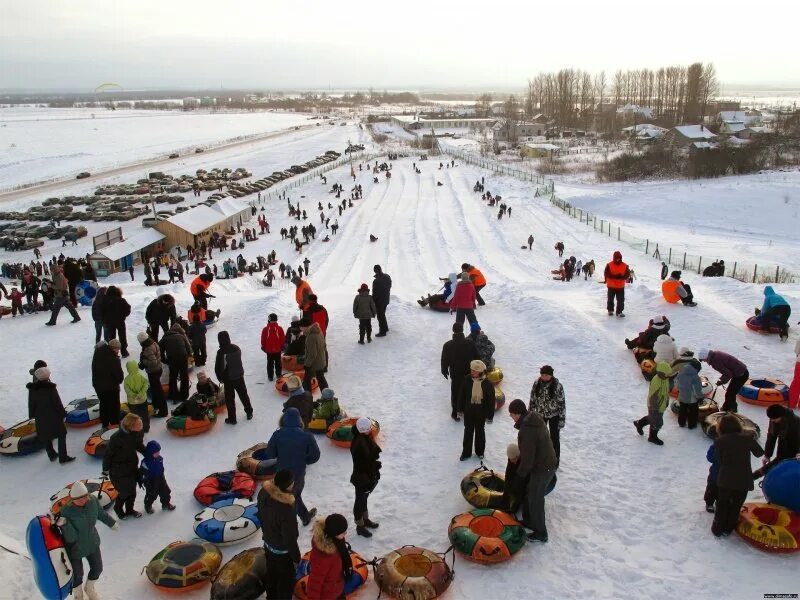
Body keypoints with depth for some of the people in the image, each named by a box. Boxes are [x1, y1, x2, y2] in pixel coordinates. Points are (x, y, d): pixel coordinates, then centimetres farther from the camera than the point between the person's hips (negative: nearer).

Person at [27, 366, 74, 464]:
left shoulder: (32, 389, -5)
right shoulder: (50, 388, -19)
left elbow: (31, 404, 5)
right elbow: (57, 403, -14)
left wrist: (32, 415, 19)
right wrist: (63, 414, -3)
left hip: (40, 418, 5)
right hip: (53, 416, -5)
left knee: (45, 437, 21)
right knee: (61, 435, 6)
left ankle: (51, 455, 34)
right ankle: (63, 458, 6)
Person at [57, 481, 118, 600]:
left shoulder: (92, 501, -21)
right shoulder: (66, 511, -33)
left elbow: (101, 513, 3)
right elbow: (71, 538, -30)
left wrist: (112, 523, 16)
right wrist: (64, 525, -46)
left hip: (92, 543, 4)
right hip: (75, 548, -4)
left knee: (97, 568, 21)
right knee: (77, 574, 15)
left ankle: (89, 588, 54)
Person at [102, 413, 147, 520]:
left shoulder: (137, 433, -13)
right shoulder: (118, 437, -33)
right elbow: (108, 453, -20)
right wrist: (106, 469, -11)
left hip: (132, 466, 6)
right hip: (118, 470, -6)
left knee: (132, 490, 17)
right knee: (124, 491, 4)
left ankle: (129, 510, 41)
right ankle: (118, 508, 34)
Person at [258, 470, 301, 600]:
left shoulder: (264, 492, -19)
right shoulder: (286, 511, -41)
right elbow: (290, 538, -27)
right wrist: (296, 557, -10)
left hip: (268, 543, 7)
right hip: (282, 550, -7)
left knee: (271, 572, 30)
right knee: (286, 579, 18)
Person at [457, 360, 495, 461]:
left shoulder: (487, 384, -17)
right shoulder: (467, 380, -12)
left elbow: (491, 400, -9)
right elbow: (461, 395, -1)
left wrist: (490, 415, -6)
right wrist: (460, 409, 3)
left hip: (481, 411, -1)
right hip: (468, 409, 1)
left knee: (480, 431, 17)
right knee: (468, 431, 13)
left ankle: (480, 451, 36)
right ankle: (466, 452, 26)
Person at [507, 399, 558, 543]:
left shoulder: (527, 429, -31)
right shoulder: (534, 419, 0)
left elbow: (527, 457, -25)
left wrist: (520, 473, -8)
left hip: (542, 469, -10)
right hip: (547, 463, 10)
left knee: (535, 500, 6)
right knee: (529, 493, 24)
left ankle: (540, 533, 22)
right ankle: (528, 521, 41)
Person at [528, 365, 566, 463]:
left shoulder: (557, 386, -21)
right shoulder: (537, 384, -10)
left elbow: (562, 403, -14)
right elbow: (532, 400, 1)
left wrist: (562, 419, -13)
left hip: (554, 415, -3)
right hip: (540, 414, 4)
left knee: (554, 438, 8)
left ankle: (556, 459, 26)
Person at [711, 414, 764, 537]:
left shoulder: (719, 441, -11)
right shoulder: (747, 438, -8)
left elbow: (719, 459, -6)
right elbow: (759, 453, 8)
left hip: (725, 480, -1)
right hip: (743, 481, 1)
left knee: (722, 505, 18)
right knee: (736, 506, 18)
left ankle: (718, 528, 25)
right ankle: (728, 528, 27)